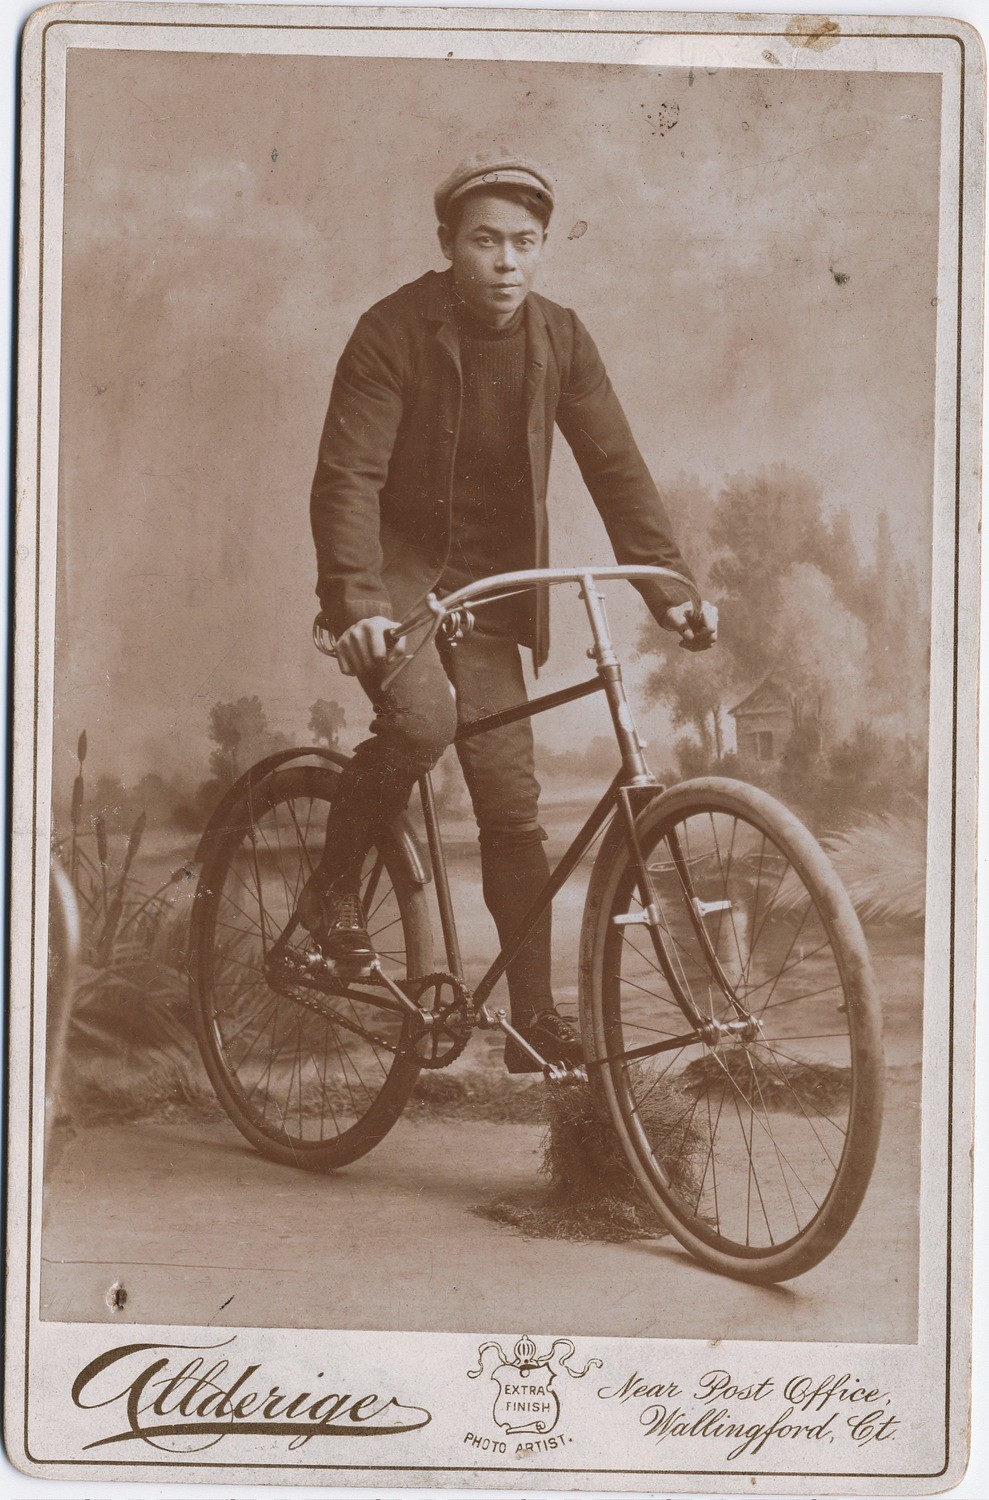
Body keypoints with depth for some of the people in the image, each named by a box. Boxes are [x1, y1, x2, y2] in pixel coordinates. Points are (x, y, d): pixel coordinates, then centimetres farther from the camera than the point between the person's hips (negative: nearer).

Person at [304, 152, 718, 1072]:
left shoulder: (559, 338, -1)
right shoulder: (395, 331, -14)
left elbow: (615, 466, -1)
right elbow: (348, 475, -21)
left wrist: (670, 588, -11)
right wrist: (355, 603, -35)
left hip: (490, 587, 4)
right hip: (398, 571, -4)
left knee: (513, 804, -1)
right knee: (422, 721, -32)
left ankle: (535, 1019, 9)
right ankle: (333, 882, -4)